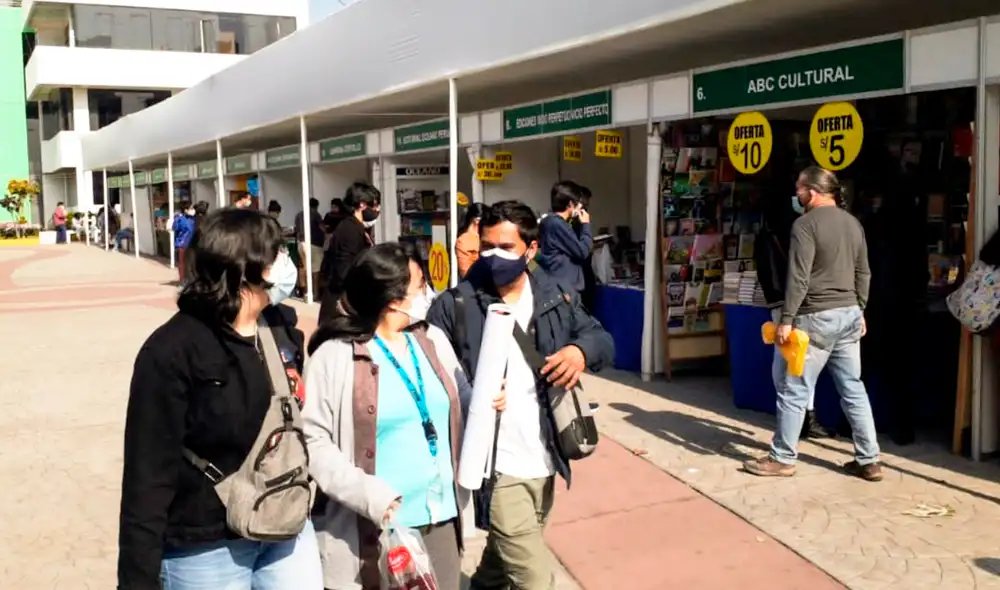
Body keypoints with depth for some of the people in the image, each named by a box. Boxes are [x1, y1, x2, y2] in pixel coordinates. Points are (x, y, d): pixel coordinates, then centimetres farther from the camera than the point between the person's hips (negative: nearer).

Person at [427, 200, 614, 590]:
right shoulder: (454, 305, -8)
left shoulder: (557, 298, 3)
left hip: (542, 464, 5)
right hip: (494, 465, -5)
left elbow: (603, 339, 8)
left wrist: (582, 350, -16)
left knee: (506, 556, 27)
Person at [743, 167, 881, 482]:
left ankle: (782, 458, 9)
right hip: (849, 314, 8)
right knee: (853, 388, 12)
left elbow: (798, 278, -18)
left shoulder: (806, 224, -12)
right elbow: (863, 274, 17)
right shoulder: (853, 223, 12)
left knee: (794, 391, 1)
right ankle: (869, 461, 15)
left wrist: (786, 319, -15)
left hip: (817, 317, -8)